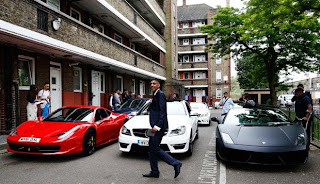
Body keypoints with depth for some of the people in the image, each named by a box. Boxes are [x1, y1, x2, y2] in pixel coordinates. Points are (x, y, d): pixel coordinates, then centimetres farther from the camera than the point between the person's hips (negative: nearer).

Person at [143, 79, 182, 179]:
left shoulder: (160, 94, -11)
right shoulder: (155, 96, 18)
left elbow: (162, 112, -19)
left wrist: (157, 126, -25)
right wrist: (154, 126, 18)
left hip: (159, 126, -10)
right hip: (156, 126, 10)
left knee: (155, 149, -7)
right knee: (152, 149, 12)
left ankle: (176, 163, 1)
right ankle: (154, 172, 21)